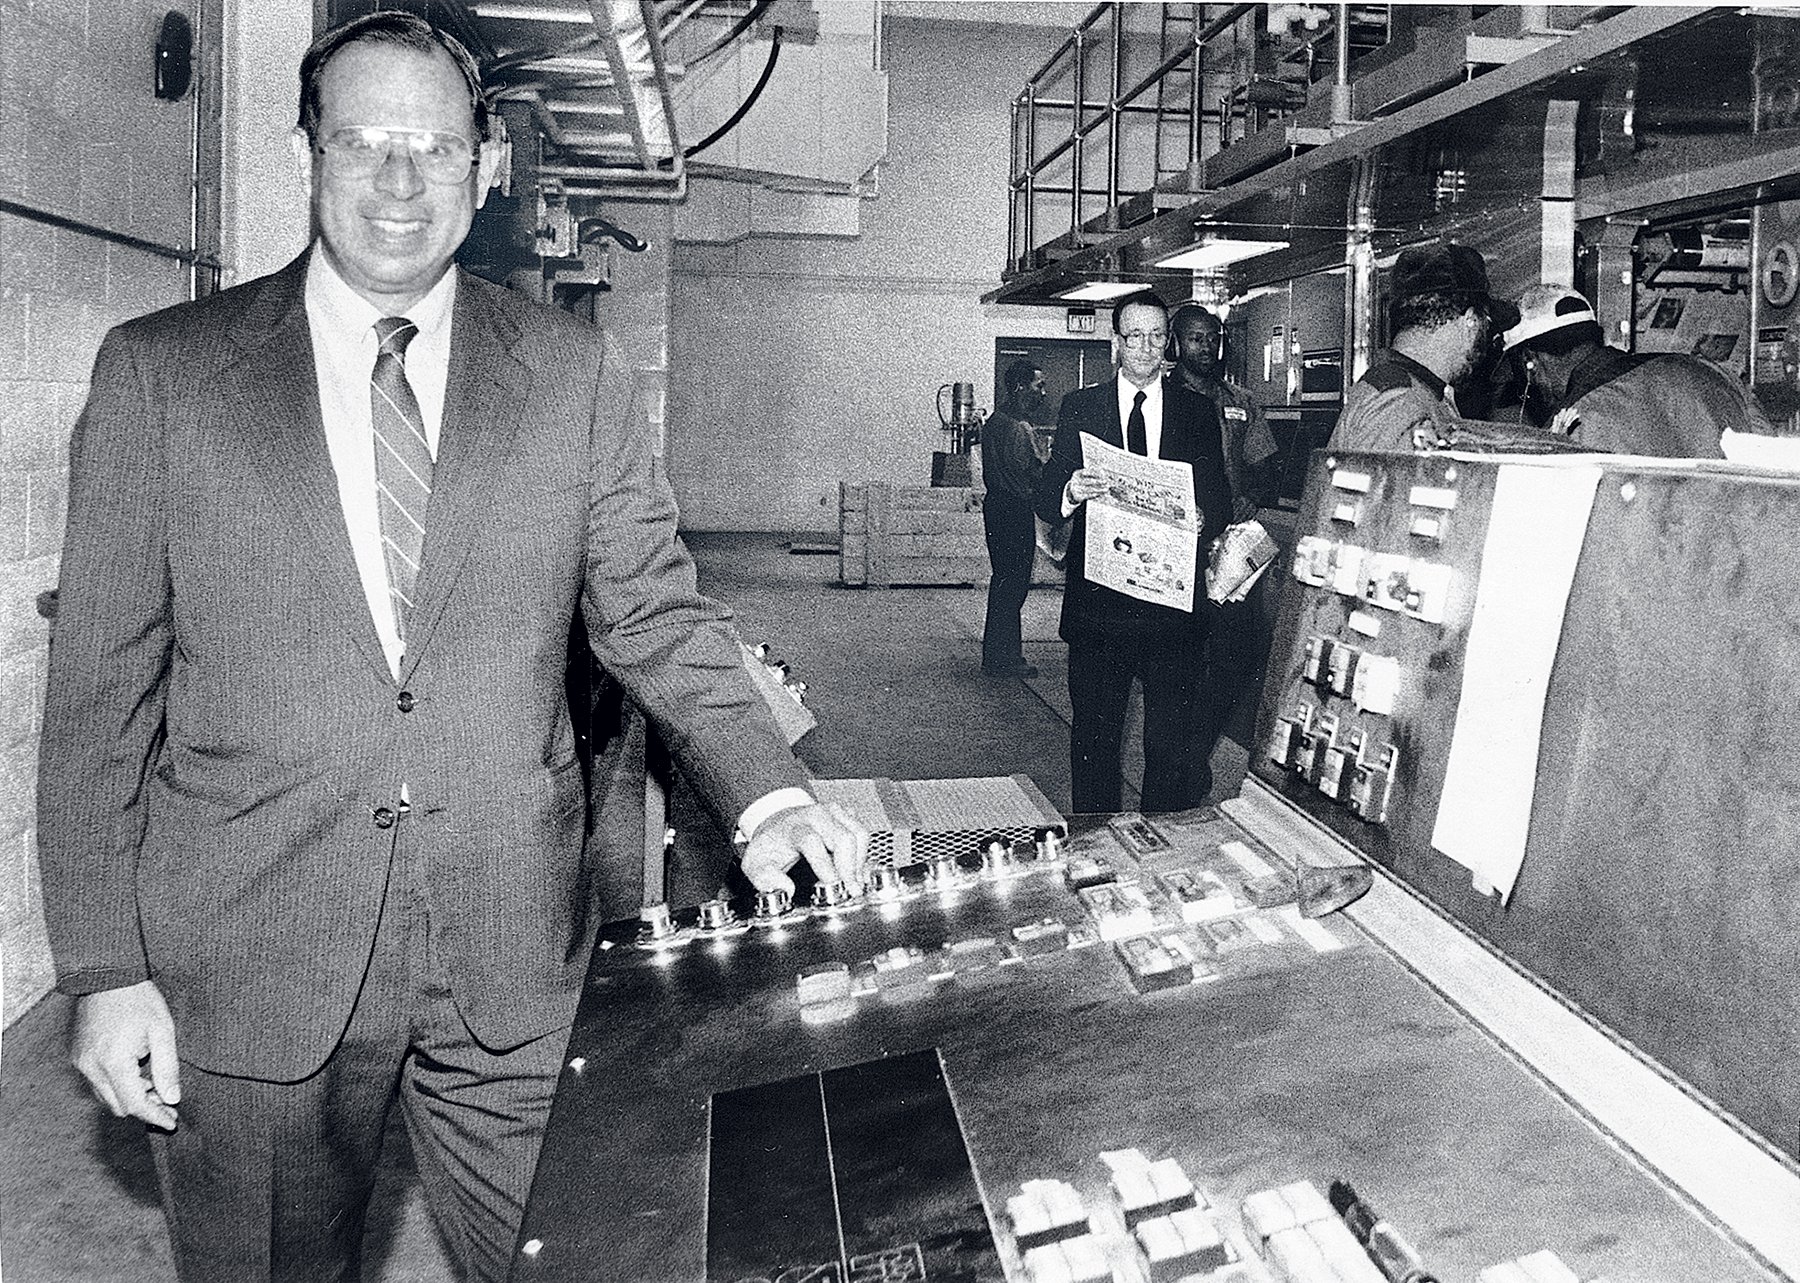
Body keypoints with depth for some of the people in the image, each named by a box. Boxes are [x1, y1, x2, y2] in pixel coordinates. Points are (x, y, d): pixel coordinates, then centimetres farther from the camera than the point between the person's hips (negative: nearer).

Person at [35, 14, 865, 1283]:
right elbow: (101, 690, -1)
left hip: (515, 956, 1)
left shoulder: (572, 370, 2)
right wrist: (106, 968, -4)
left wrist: (769, 793, -11)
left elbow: (656, 611, 4)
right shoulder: (159, 372, -1)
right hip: (246, 966, 0)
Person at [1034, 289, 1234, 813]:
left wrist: (1203, 521, -18)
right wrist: (1070, 491, -23)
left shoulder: (1199, 411, 9)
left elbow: (1220, 499, 5)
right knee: (1094, 735, 7)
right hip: (1098, 600, 0)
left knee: (1172, 739, 1)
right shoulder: (1079, 407, 7)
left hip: (1174, 599, 0)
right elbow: (1045, 500, 0)